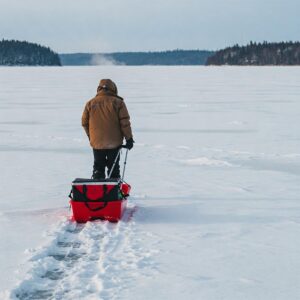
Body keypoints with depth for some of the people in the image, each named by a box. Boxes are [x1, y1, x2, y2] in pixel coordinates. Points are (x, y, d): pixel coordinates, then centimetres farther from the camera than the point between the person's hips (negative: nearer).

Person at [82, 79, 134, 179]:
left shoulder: (90, 103, 0)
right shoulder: (118, 103, -7)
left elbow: (84, 123, 7)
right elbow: (125, 123, -10)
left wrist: (90, 135, 22)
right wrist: (129, 138, -1)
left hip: (97, 142, 2)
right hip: (114, 143, -2)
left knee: (98, 168, 13)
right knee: (114, 168, 9)